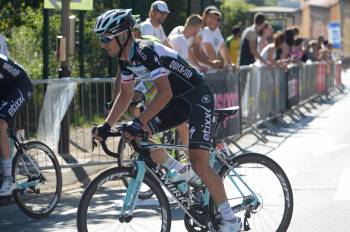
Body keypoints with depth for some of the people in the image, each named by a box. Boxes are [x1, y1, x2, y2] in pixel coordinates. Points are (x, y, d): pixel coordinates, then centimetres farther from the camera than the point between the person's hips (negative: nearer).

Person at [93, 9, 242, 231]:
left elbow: (165, 93, -34)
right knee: (135, 135, -1)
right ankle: (182, 174, 12)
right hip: (178, 99, 9)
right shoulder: (126, 58, 2)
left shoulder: (147, 52, -26)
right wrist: (106, 126, 4)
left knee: (199, 162, -19)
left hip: (198, 96, -9)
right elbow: (125, 94, 12)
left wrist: (139, 122, -39)